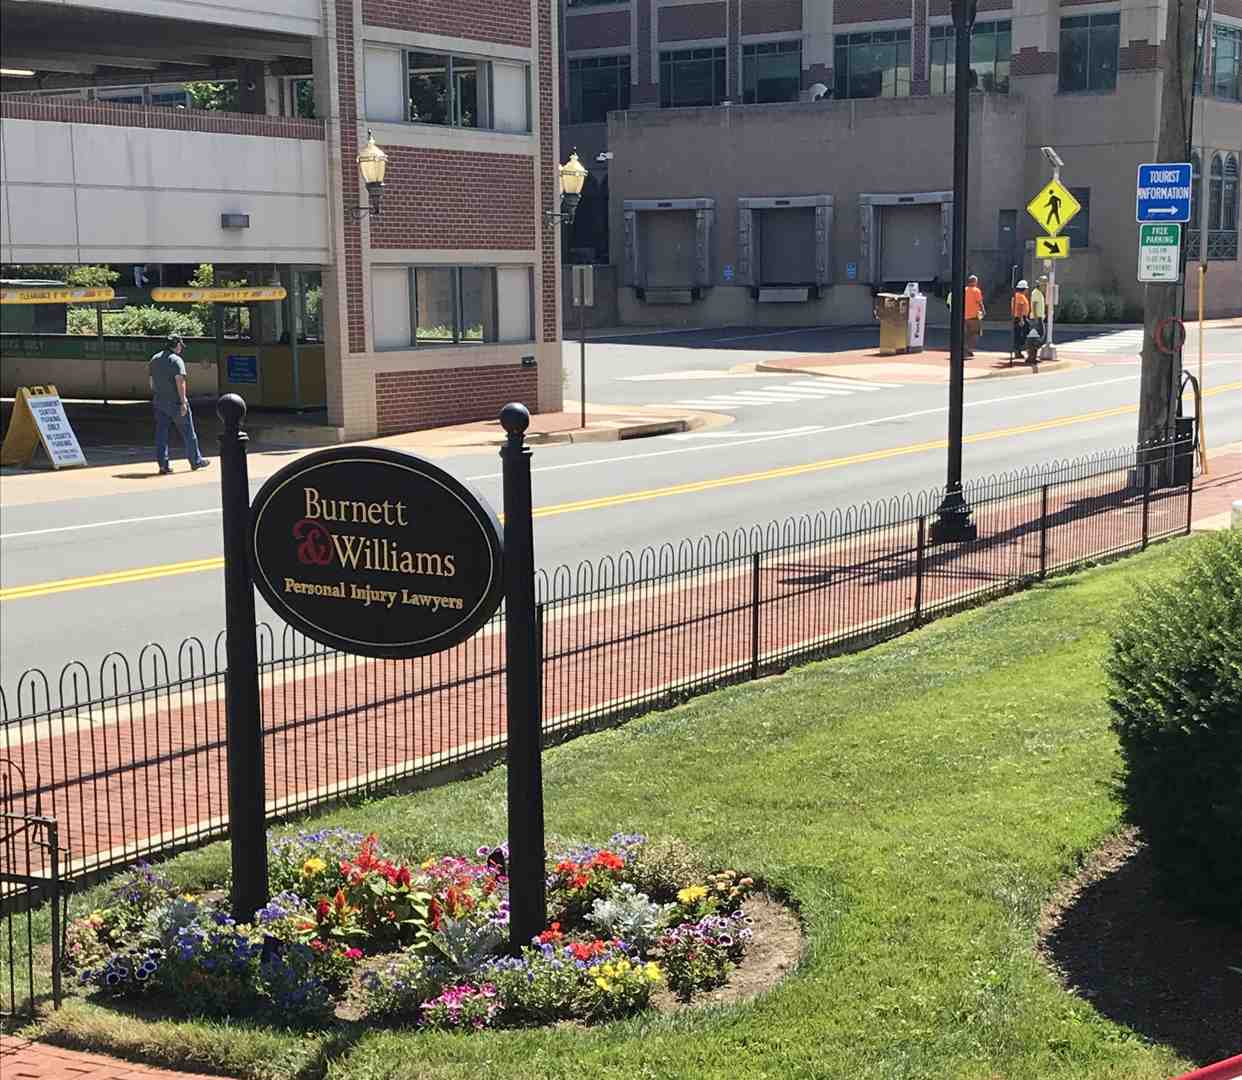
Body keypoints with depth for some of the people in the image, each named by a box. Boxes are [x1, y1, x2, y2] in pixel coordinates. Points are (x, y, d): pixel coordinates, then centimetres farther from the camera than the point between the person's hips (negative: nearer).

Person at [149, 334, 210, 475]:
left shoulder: (155, 359, 9)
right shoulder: (176, 360, -13)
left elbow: (148, 375, 14)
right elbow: (180, 381, -21)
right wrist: (183, 402, -21)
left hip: (159, 401, 6)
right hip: (175, 402, -6)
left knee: (161, 433, 6)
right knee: (187, 432, 7)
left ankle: (163, 465, 1)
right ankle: (195, 461, 16)